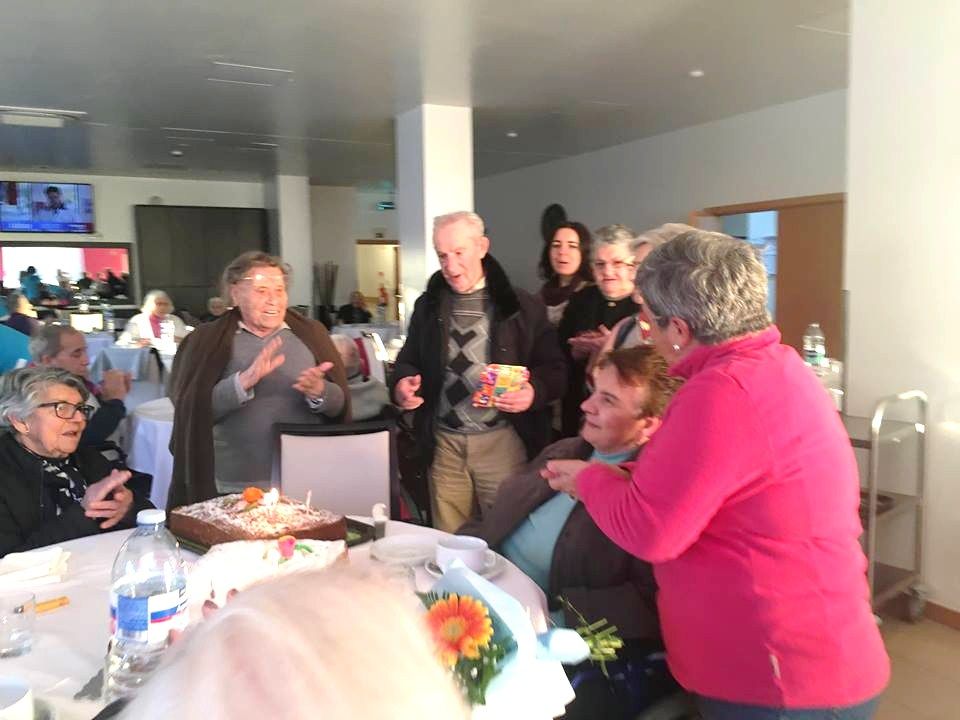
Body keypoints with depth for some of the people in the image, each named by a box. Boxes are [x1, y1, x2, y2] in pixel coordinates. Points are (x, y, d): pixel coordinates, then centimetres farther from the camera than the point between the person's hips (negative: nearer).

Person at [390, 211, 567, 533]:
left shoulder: (522, 306, -3)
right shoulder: (427, 305, 9)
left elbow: (555, 368, -2)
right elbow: (408, 360, 16)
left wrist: (534, 391, -23)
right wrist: (402, 383, -6)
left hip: (502, 441, -3)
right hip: (444, 442, 3)